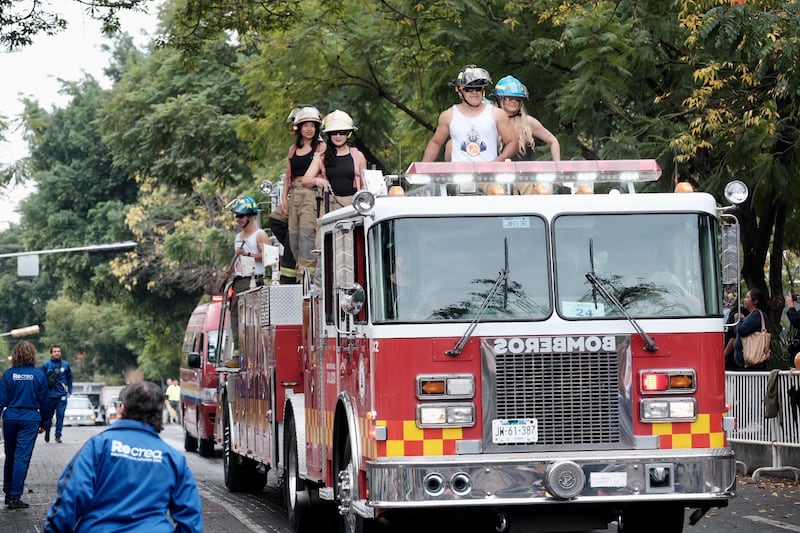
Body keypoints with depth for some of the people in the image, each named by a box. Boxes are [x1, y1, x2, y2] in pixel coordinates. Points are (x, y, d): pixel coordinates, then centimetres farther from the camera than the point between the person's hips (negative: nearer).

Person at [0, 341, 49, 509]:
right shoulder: (38, 375, -4)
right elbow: (45, 401, 2)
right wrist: (44, 422, 14)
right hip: (30, 418, -2)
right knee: (22, 457, -2)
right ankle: (14, 497, -6)